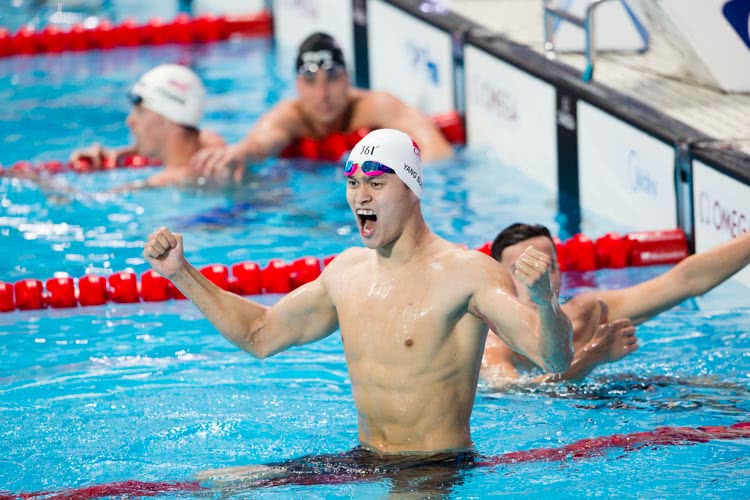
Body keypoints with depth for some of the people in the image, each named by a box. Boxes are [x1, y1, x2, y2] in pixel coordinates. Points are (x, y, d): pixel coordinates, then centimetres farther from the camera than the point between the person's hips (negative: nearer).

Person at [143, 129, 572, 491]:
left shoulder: (467, 272, -14)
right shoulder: (349, 271, 9)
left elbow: (557, 361, -24)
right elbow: (261, 333, 25)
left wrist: (544, 301, -46)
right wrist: (181, 273, 19)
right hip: (365, 462, 7)